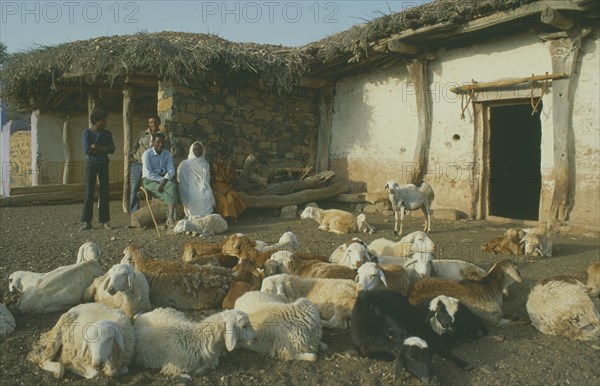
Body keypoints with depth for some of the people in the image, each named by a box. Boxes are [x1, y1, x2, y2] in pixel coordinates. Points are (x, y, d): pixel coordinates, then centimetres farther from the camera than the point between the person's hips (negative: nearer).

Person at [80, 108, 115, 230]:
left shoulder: (107, 133, 7)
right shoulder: (87, 132, -3)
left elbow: (112, 149, -4)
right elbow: (87, 150, -14)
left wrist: (96, 147, -14)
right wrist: (103, 150, -7)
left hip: (103, 165, 3)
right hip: (91, 164, -3)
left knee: (104, 193, 0)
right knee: (89, 193, -5)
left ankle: (104, 220, 4)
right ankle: (87, 221, -2)